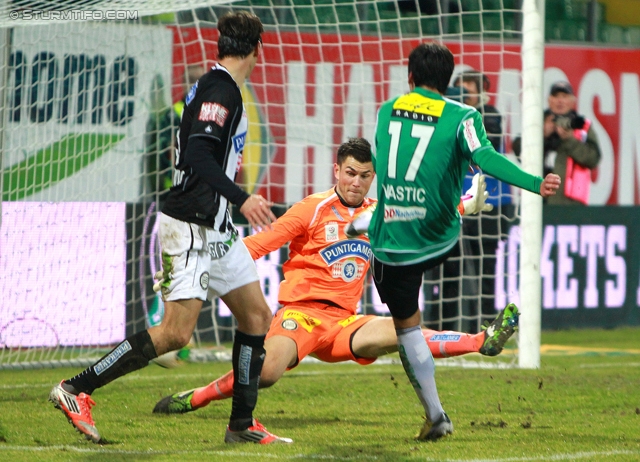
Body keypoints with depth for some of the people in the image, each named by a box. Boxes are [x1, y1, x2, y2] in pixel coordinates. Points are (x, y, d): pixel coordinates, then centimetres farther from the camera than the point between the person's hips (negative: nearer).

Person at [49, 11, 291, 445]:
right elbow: (198, 156, -28)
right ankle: (76, 390, -9)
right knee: (176, 332, -14)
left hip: (216, 228, 11)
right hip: (191, 227, -10)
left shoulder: (216, 86, 13)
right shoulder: (220, 91, -16)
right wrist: (242, 198, -34)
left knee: (257, 314, 9)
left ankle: (242, 424, 14)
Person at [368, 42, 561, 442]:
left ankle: (435, 416, 11)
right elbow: (485, 157, -22)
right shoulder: (461, 117, -4)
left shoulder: (387, 111, 5)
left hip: (391, 243, 1)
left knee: (407, 324, 12)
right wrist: (536, 184, -32)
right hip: (440, 241, -1)